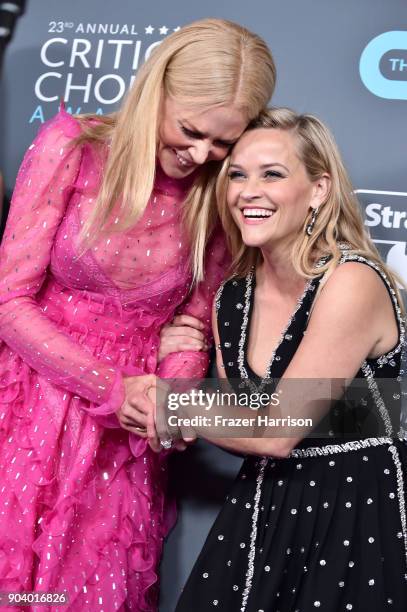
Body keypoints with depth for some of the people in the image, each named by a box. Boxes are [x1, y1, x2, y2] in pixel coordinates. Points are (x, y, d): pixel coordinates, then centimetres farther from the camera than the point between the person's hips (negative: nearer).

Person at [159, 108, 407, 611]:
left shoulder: (352, 283, -20)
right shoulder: (232, 297, 1)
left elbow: (278, 432, -20)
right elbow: (246, 429, 9)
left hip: (357, 514, -5)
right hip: (262, 509, 6)